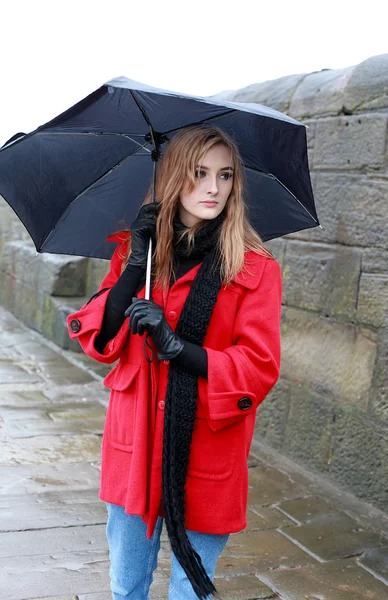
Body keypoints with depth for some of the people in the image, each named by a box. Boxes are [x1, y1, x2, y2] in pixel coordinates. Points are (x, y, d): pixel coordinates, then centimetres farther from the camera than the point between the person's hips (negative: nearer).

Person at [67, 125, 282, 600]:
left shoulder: (256, 270, -9)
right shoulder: (134, 250, 3)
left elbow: (259, 369, -13)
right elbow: (98, 340, -4)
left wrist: (176, 346, -25)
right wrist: (135, 267, -15)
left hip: (205, 459, -3)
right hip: (134, 448, 4)